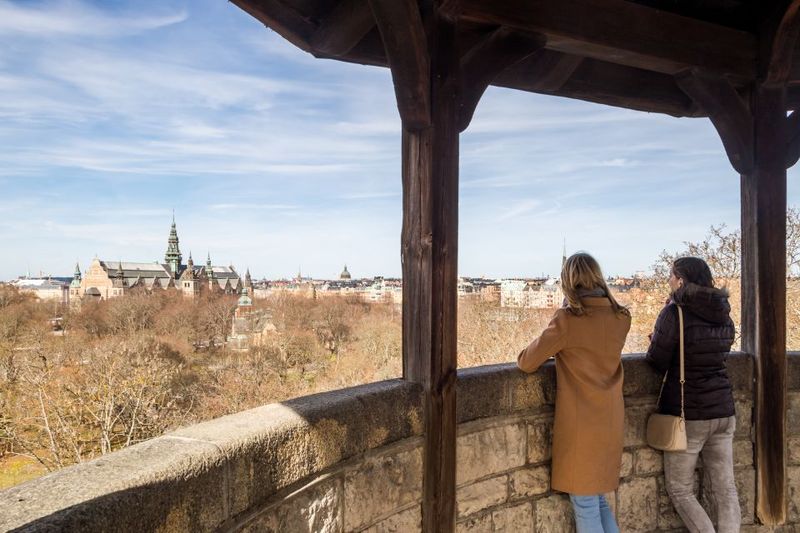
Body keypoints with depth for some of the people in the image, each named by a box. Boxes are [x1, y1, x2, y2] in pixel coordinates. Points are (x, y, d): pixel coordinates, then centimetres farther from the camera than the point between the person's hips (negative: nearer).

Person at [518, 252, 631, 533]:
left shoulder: (567, 319, -17)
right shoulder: (620, 317, 1)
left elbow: (527, 363, -9)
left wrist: (525, 356, 11)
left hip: (580, 423, -6)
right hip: (610, 422, 6)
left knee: (585, 506, 8)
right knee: (599, 500, 22)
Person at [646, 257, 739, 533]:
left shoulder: (675, 312, -15)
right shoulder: (724, 315, 5)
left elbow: (657, 362, -10)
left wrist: (657, 342, 9)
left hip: (688, 414, -6)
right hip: (723, 411, 6)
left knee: (680, 490, 8)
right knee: (725, 489, 13)